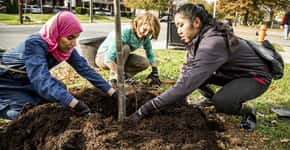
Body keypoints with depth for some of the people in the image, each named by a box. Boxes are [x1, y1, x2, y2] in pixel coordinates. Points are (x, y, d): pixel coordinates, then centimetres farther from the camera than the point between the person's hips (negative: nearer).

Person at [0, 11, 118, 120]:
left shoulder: (66, 46, -16)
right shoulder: (34, 44, -36)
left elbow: (86, 69, -15)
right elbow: (42, 81, -46)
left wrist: (113, 93, -21)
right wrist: (76, 104, -54)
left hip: (26, 82, 7)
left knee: (60, 90, -6)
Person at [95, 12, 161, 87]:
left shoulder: (145, 37, -12)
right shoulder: (124, 33, -33)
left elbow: (150, 54, 1)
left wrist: (155, 72, -7)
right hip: (103, 57, -6)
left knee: (145, 63, -15)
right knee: (125, 48, -34)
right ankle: (114, 78, -21)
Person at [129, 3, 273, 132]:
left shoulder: (212, 43, -36)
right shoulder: (199, 39, -9)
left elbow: (187, 83, -41)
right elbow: (187, 73, -5)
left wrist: (145, 109, -40)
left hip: (256, 75, -8)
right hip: (233, 73, 8)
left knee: (221, 102, -33)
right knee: (193, 74, -6)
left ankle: (248, 110, -2)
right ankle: (211, 97, 20)